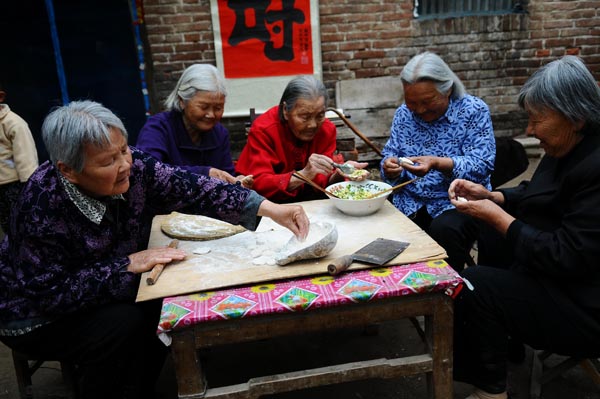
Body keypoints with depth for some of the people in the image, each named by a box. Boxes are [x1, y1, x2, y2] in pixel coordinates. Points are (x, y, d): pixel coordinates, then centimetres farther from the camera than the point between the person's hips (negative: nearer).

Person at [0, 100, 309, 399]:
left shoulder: (134, 167, -18)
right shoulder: (43, 208, -32)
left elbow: (191, 189, -21)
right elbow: (51, 293, -28)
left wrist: (269, 209, -30)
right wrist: (129, 265, -32)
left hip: (107, 296, 6)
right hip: (38, 317, -5)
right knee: (125, 324, -26)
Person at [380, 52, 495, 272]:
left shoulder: (474, 111, -5)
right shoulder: (403, 113, 7)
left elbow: (481, 166, -14)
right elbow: (389, 157, 8)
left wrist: (438, 163, -29)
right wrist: (390, 168, -17)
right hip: (410, 201, 4)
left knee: (445, 231, -34)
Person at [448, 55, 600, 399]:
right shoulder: (568, 150, 2)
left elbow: (566, 257, -28)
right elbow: (534, 197, 16)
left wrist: (496, 217, -22)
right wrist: (488, 196, -1)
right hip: (555, 272, 10)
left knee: (474, 287, -18)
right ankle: (507, 342, 26)